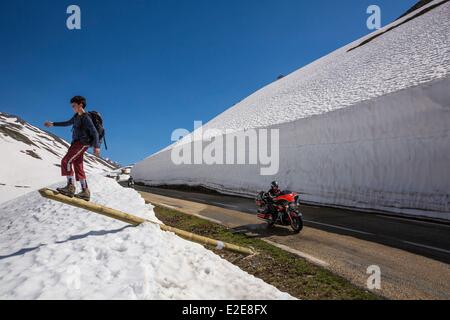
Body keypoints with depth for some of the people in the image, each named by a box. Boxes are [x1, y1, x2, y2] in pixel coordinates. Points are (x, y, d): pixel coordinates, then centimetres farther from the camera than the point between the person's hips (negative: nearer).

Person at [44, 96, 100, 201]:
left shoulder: (86, 118, -11)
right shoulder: (76, 117, 17)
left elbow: (94, 132, -19)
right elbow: (68, 123, 36)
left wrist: (96, 146, -30)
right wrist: (53, 124, 41)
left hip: (82, 143, -10)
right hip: (77, 143, 10)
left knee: (66, 161, -16)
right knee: (78, 167, 7)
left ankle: (70, 187, -16)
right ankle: (85, 192, 8)